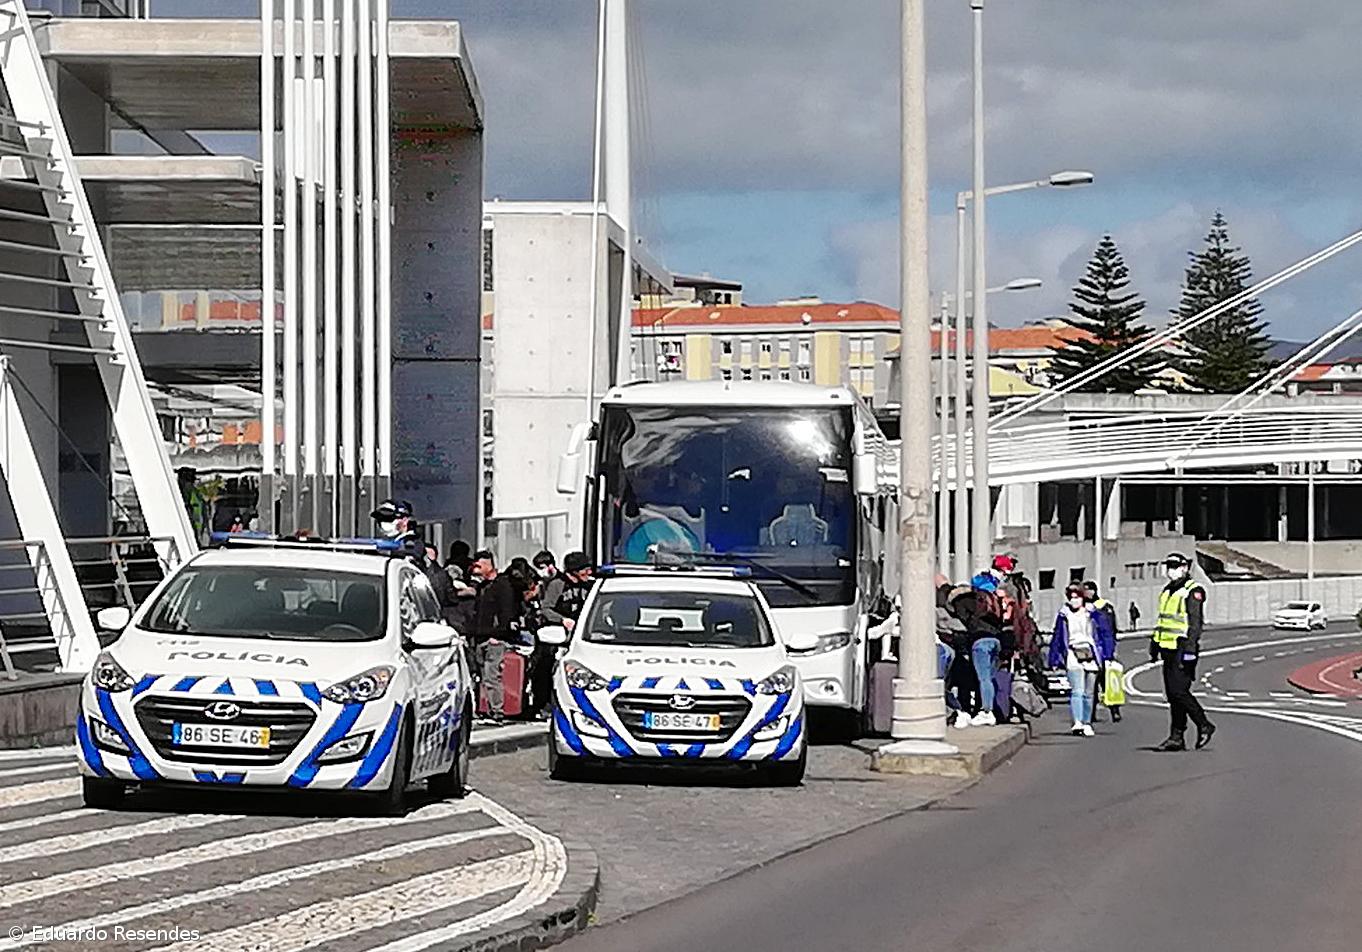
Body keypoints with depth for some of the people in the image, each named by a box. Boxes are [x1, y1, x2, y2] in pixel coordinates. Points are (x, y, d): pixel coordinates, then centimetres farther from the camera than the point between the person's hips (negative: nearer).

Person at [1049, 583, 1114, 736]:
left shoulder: (1094, 614, 4)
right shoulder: (1064, 616, 8)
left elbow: (1106, 633, 4)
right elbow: (1057, 639, 15)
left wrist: (1107, 654, -2)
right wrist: (1054, 660, 14)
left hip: (1091, 657, 1)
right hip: (1072, 657, -1)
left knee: (1089, 693, 7)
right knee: (1077, 691, -16)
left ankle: (1087, 723, 19)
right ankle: (1077, 723, -28)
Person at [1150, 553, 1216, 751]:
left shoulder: (1193, 591, -9)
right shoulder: (1167, 591, 19)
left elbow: (1195, 623, -16)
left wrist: (1189, 648, -23)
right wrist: (1154, 645, 23)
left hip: (1183, 650, -9)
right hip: (1169, 651, 9)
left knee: (1179, 691, -13)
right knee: (1172, 694, 7)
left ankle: (1204, 726, -1)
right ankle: (1176, 737, 8)